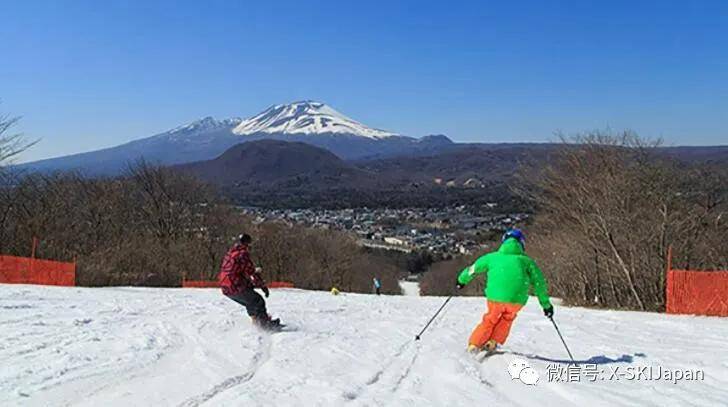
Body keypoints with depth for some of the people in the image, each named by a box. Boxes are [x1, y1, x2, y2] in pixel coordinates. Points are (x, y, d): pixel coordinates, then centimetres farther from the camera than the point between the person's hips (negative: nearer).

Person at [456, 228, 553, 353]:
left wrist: (462, 280, 48)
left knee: (490, 319, 24)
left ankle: (474, 345, 18)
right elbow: (539, 283, 21)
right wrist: (546, 305, 28)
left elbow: (473, 269, 32)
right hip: (517, 299, 0)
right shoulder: (527, 261, 22)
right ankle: (492, 343, 21)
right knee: (508, 317, 29)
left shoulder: (493, 257, 22)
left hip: (496, 296, 0)